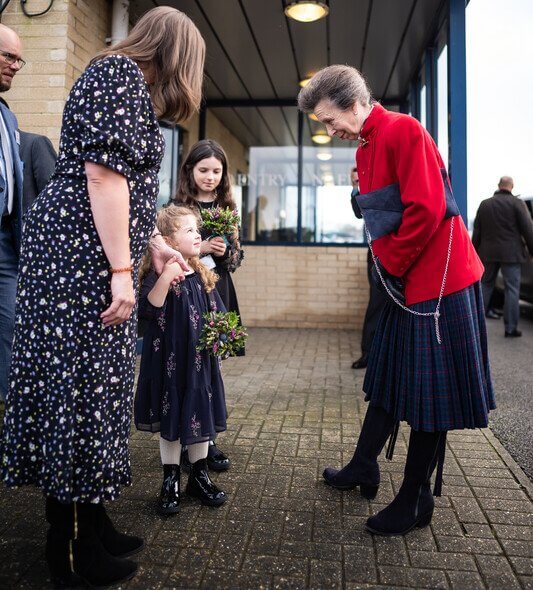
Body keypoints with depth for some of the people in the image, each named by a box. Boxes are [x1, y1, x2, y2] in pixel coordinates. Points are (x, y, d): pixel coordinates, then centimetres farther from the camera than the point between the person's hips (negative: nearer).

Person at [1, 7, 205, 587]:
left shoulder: (128, 83, 25)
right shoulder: (119, 72, -6)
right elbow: (103, 173, -18)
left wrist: (155, 245, 35)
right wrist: (122, 270, -21)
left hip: (83, 259, 10)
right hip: (81, 258, -10)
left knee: (89, 385, 11)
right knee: (80, 387, -4)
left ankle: (90, 526, 24)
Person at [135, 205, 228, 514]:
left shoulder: (203, 275, 6)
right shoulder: (158, 275, -12)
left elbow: (216, 313, 12)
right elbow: (149, 309, -25)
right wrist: (165, 279, -35)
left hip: (200, 360, 5)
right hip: (169, 359, -5)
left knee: (201, 416, 14)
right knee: (170, 419, 8)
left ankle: (200, 477, 32)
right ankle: (170, 481, 26)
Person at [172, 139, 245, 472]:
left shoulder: (227, 208, 12)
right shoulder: (177, 206, 1)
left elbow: (238, 256, 13)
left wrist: (225, 253, -9)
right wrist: (199, 249, -14)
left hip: (217, 292, 3)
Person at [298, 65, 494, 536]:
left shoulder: (404, 130, -14)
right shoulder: (365, 150, 14)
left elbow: (426, 210, -22)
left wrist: (392, 266, -12)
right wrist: (385, 266, 5)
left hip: (438, 278, -9)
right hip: (404, 281, 9)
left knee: (429, 392, 1)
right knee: (388, 378, 17)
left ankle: (415, 502, 15)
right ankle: (363, 469, 34)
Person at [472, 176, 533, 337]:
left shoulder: (484, 204, 9)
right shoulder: (517, 203, -4)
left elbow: (476, 231, 12)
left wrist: (475, 251, 19)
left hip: (488, 253, 4)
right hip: (511, 254, -4)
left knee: (485, 285, 17)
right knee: (512, 289, 0)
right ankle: (510, 328, 0)